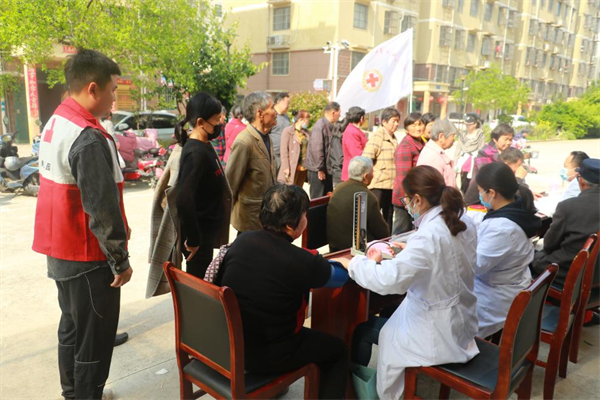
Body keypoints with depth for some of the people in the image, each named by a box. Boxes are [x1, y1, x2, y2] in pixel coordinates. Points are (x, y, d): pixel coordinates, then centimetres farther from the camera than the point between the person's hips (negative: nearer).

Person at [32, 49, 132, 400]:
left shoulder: (55, 124, 8)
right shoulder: (90, 138, -24)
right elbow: (102, 208, -25)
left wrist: (118, 225, 12)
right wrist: (121, 260, -15)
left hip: (60, 250, 10)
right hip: (88, 256, -10)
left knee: (72, 328, 23)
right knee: (94, 338, 5)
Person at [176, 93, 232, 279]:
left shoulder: (204, 146, 6)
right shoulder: (196, 153, -23)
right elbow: (184, 200, -31)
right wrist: (193, 239, -22)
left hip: (206, 231, 9)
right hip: (199, 234, -9)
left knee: (201, 278, 22)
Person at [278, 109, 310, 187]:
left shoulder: (306, 132, 13)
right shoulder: (288, 131, -6)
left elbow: (308, 149, 11)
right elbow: (284, 150, -10)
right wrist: (286, 167, -15)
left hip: (304, 168, 6)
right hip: (292, 167, -6)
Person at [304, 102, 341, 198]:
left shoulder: (329, 126, 11)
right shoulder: (320, 126, -17)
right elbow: (317, 149, -21)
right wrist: (320, 169, -17)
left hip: (327, 169, 9)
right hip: (318, 171, -9)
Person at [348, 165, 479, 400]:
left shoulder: (429, 234, -29)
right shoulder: (464, 222, -3)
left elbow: (388, 280, -35)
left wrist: (357, 263, -20)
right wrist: (409, 250, 13)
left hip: (439, 333, -8)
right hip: (460, 321, 8)